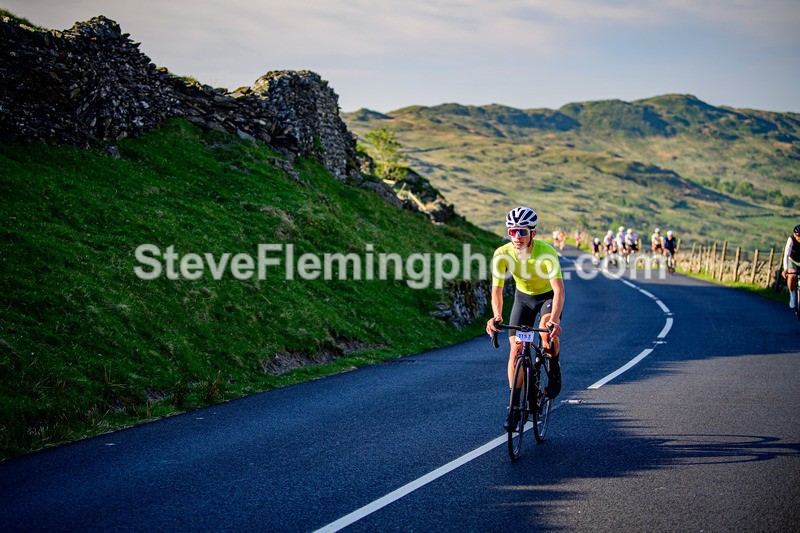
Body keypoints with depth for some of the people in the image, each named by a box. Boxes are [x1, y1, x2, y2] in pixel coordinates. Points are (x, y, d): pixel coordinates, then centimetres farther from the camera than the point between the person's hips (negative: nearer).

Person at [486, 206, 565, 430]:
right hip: (523, 297, 3)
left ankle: (554, 370, -2)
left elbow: (559, 290, -41)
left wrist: (554, 320, -57)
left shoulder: (546, 252, -34)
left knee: (547, 330, -32)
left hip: (548, 296, -3)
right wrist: (497, 316, -48)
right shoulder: (502, 254, -26)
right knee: (515, 347, -8)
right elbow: (497, 289, -28)